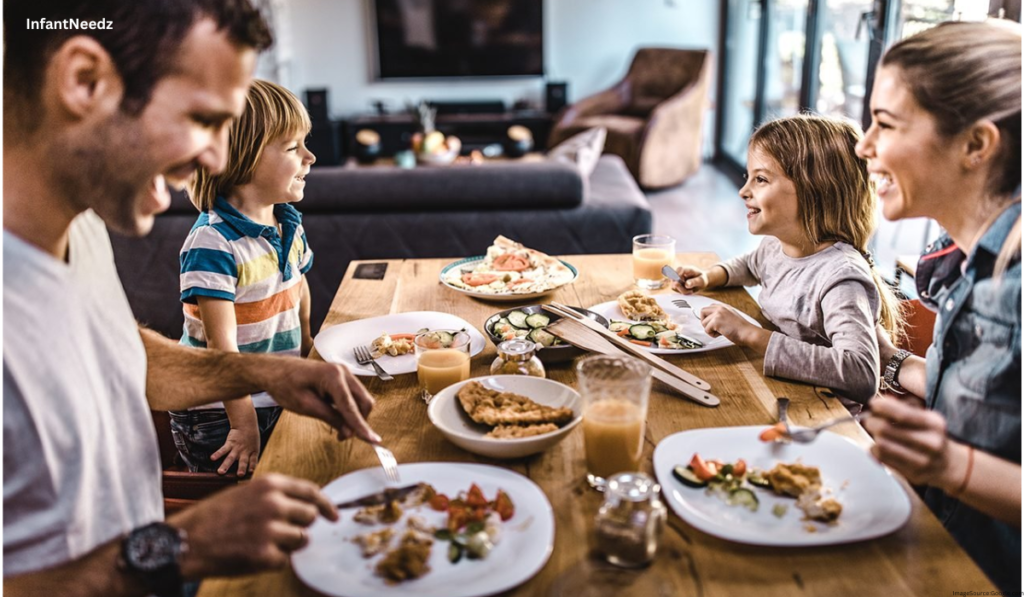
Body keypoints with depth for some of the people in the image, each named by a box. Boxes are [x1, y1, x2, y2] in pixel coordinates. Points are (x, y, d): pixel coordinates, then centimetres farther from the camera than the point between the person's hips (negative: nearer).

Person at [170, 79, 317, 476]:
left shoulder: (290, 225, 3)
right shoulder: (212, 242, -22)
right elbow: (221, 344, -23)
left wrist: (306, 343, 19)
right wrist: (244, 424, -23)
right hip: (219, 417, -7)